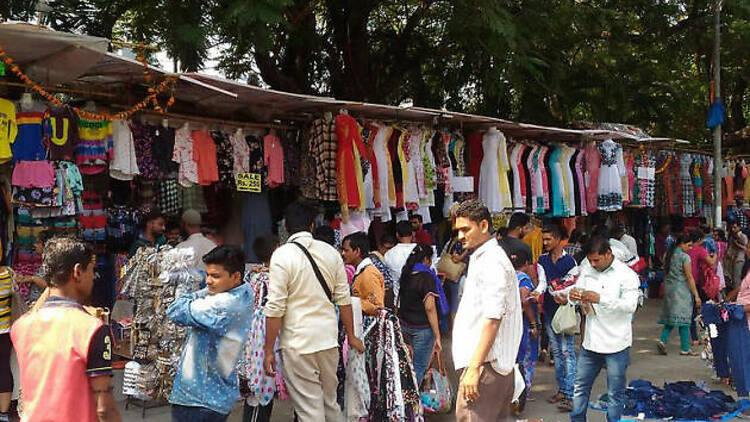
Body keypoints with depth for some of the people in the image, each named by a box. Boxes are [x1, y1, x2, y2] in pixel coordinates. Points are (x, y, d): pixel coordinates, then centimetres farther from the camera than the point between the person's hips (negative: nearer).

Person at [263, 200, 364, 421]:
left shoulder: (282, 256, -10)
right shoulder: (331, 252, 4)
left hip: (298, 342, -5)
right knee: (330, 402, 20)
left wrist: (269, 350, -6)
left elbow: (275, 309, -12)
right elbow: (343, 299, 7)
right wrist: (351, 336, 18)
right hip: (329, 338, 5)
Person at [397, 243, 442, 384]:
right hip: (422, 328, -7)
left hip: (404, 324, 7)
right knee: (419, 367, 1)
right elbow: (429, 307, -19)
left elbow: (400, 300, 11)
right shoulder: (426, 277, -15)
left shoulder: (405, 275, 6)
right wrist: (437, 336, -16)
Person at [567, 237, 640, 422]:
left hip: (616, 343, -5)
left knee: (615, 393, 6)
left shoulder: (627, 275, -10)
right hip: (590, 342, 5)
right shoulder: (587, 271, 6)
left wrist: (600, 299, -30)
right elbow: (577, 300, 12)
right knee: (580, 387, 14)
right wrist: (573, 296, -13)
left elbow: (630, 305, -20)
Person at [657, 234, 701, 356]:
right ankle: (685, 349, 5)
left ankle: (663, 340, -4)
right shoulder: (684, 257, -12)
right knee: (683, 318, 0)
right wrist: (696, 295, -11)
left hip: (668, 288, 7)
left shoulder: (669, 255, 9)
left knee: (670, 317, 12)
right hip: (681, 290, -7)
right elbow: (689, 277, -14)